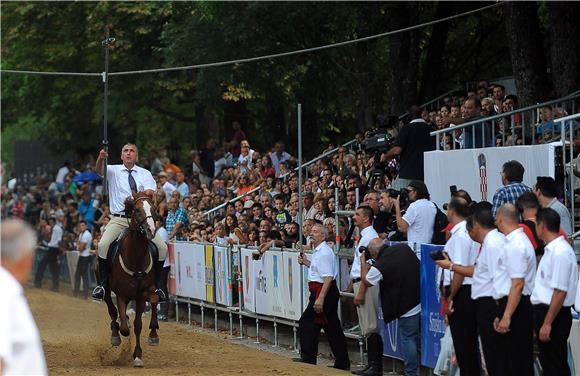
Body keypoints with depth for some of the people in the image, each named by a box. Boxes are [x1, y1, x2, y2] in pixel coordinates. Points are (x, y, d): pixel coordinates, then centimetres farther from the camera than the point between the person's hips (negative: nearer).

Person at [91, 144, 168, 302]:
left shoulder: (145, 174, 14)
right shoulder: (114, 171, 10)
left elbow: (150, 193, -1)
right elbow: (99, 170, -11)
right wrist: (101, 158, -33)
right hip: (118, 219, -1)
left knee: (162, 247, -15)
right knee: (103, 245, -26)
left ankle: (157, 285, 0)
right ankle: (102, 284, -14)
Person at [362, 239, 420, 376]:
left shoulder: (379, 266, -17)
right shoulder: (404, 248, -1)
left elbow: (366, 281, 3)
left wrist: (363, 263, 16)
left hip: (408, 307, -6)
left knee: (408, 339, 4)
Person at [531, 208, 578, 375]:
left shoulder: (560, 252, -20)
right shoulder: (551, 249, 11)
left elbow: (560, 292, -23)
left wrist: (547, 323, -23)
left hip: (554, 315, -10)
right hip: (544, 310, 10)